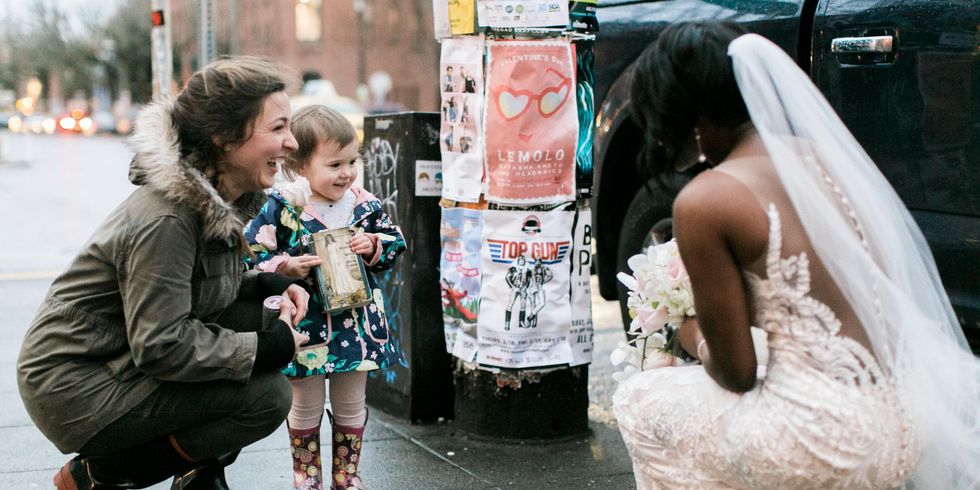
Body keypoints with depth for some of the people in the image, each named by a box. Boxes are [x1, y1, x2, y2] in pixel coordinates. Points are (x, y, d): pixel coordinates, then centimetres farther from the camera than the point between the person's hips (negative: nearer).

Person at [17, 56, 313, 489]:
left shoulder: (218, 197, 2)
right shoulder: (166, 220, -27)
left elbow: (210, 284, 16)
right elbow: (161, 346, -26)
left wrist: (271, 285, -2)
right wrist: (266, 349, -20)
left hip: (128, 359, 9)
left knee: (259, 315, -1)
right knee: (267, 396, -17)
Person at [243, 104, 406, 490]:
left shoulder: (365, 205, -2)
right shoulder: (282, 208, -13)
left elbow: (394, 246, 6)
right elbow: (250, 255, -10)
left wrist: (373, 246, -13)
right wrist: (286, 267, -23)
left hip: (356, 323, 3)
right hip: (306, 325, -3)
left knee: (351, 406, 15)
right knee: (307, 408, 13)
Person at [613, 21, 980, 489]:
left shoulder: (703, 203, -13)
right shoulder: (826, 156, 8)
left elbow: (736, 374, -7)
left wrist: (694, 338, 15)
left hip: (826, 445, -7)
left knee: (640, 402, 17)